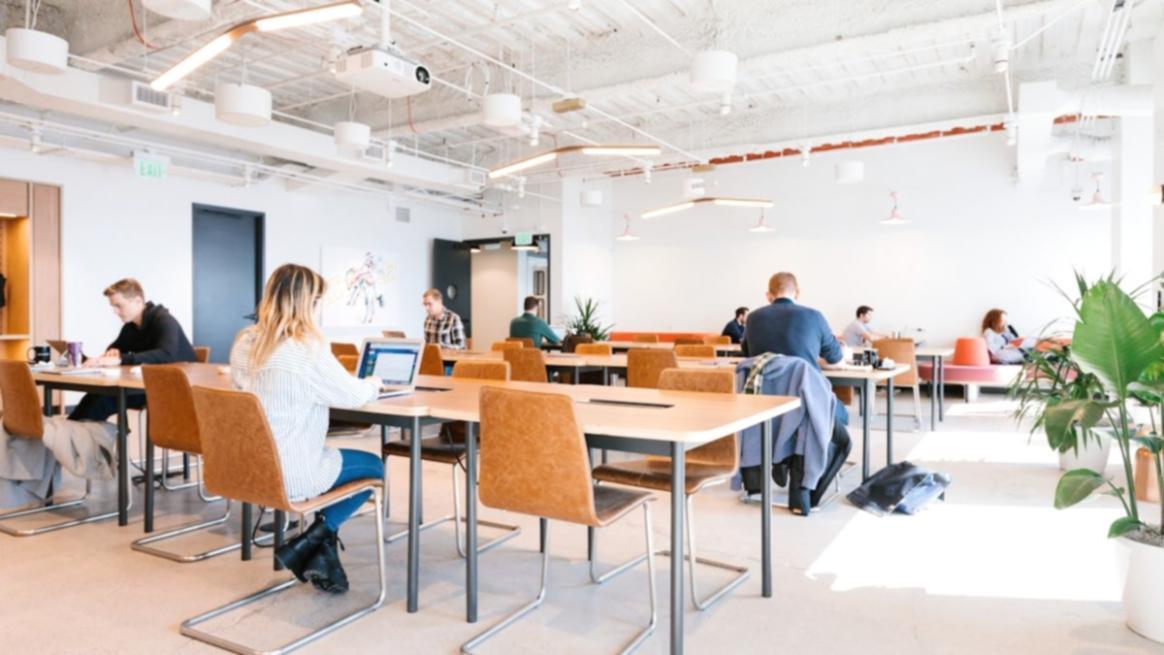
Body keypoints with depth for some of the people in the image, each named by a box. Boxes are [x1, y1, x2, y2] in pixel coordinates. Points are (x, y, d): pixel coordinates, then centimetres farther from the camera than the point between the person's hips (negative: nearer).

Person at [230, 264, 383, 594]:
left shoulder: (244, 342, 3)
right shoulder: (307, 348, -21)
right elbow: (353, 395, -10)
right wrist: (374, 383, 12)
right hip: (289, 473, -8)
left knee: (333, 456, 29)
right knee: (373, 466, 15)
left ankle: (320, 553, 26)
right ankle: (307, 545, 10)